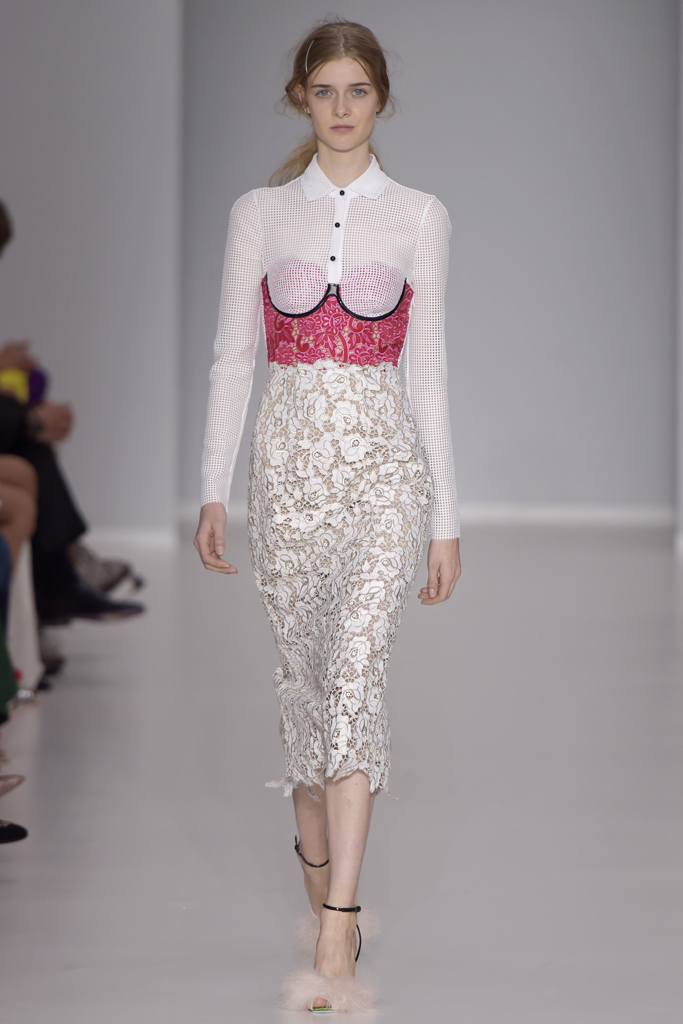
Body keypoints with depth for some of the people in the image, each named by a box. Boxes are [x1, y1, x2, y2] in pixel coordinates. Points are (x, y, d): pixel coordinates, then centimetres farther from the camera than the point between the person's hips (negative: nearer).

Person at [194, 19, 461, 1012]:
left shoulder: (420, 216, 4)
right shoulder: (259, 214, 7)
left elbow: (427, 369, 4)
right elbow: (233, 355, 7)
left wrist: (446, 516, 2)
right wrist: (214, 490, 0)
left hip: (382, 457, -2)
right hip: (290, 455, 2)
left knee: (354, 665, -18)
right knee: (304, 672, 9)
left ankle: (334, 949, -24)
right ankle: (327, 884, 28)